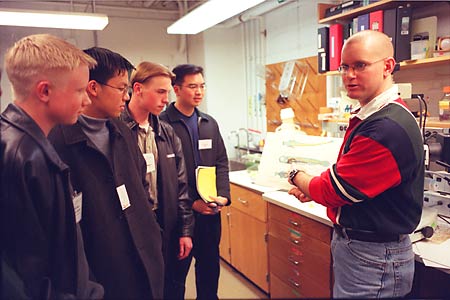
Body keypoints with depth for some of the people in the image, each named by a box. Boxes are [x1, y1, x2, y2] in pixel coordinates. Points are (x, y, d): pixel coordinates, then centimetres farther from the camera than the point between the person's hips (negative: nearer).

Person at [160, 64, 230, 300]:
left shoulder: (210, 123, 10)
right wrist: (191, 202, -15)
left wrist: (223, 195, -3)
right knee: (177, 270, 11)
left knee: (209, 266, 18)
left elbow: (221, 163, 11)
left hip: (211, 209, 6)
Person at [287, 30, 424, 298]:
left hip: (374, 258, -9)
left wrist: (296, 176, -3)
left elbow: (332, 191, -22)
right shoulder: (368, 117, 5)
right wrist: (312, 189, 1)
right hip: (350, 243, 9)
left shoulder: (388, 127, -27)